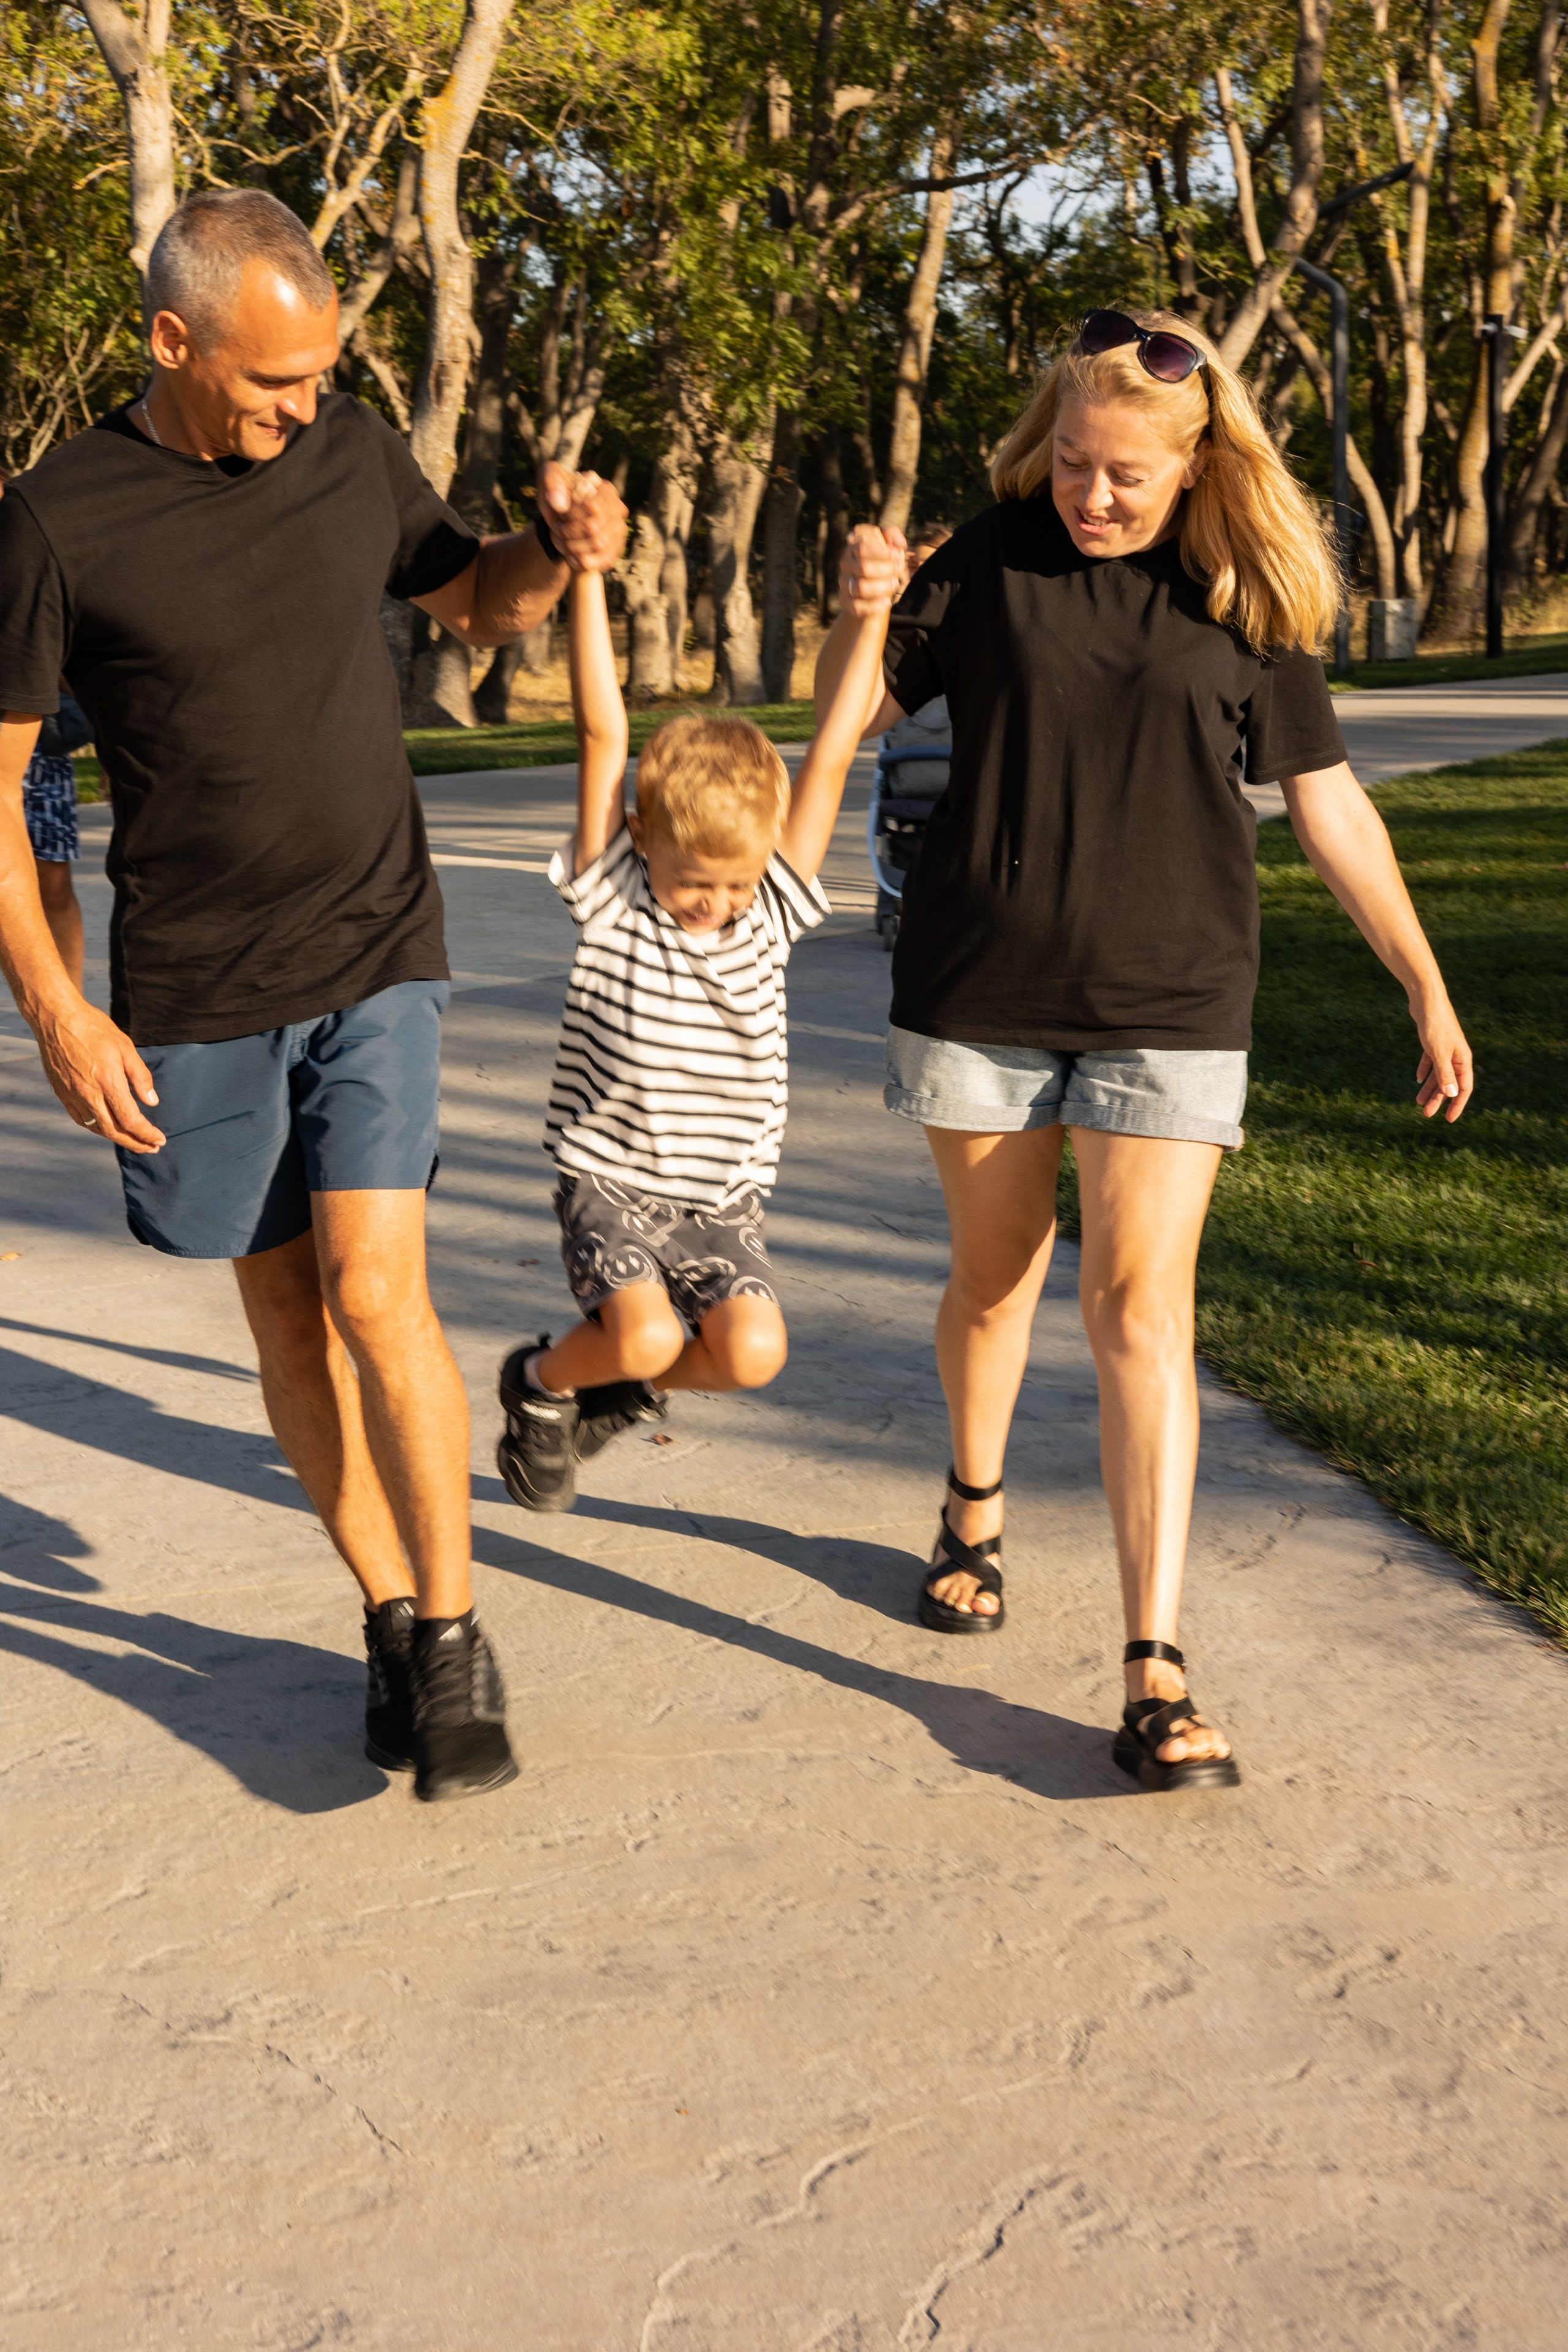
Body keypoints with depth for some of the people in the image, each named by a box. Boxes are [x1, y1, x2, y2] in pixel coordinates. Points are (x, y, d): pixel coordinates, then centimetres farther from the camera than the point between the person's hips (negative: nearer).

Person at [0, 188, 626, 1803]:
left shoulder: (353, 453, 1)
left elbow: (474, 604, 19)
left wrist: (556, 552, -4)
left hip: (378, 957, 1)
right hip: (192, 996, -1)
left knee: (375, 1287, -11)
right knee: (288, 1313, 7)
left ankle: (453, 1635, 3)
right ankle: (389, 1617, 24)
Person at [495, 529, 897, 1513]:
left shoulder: (772, 912, -1)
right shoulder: (613, 899, -8)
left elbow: (830, 763, -6)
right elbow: (603, 735, -15)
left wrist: (869, 621, -11)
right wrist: (586, 574, -21)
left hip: (724, 1197, 3)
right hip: (610, 1177, -3)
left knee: (753, 1351, -19)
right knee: (646, 1334, -26)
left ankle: (629, 1384, 14)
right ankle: (542, 1378, 9)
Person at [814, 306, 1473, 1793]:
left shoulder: (1246, 599, 0)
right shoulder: (994, 558, 1)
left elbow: (1327, 802, 6)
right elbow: (854, 714, 5)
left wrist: (1427, 991, 7)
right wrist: (861, 617, -18)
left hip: (1170, 1001, -1)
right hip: (982, 987, 1)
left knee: (1140, 1302, -10)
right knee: (996, 1272, 15)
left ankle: (1155, 1671, -10)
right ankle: (974, 1512, 43)